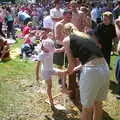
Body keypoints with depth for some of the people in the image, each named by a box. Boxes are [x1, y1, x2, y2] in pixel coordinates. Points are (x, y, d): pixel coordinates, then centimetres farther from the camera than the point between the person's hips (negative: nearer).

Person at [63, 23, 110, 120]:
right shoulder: (86, 36, 26)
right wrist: (75, 69, 38)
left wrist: (67, 71, 29)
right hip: (105, 68, 7)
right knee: (98, 104, 25)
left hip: (91, 71, -7)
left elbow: (72, 63, 8)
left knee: (87, 108, 14)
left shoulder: (67, 40, 8)